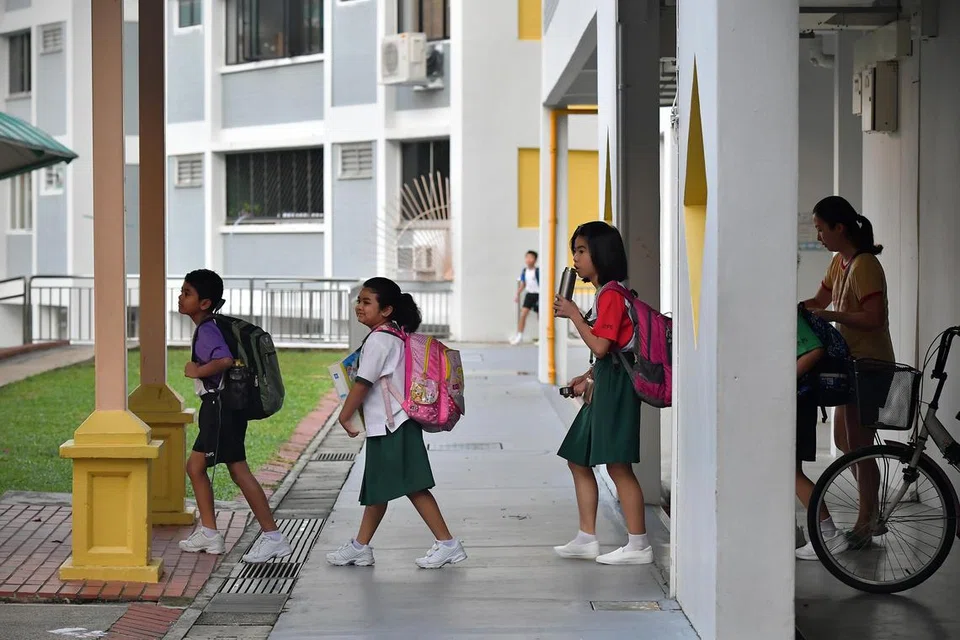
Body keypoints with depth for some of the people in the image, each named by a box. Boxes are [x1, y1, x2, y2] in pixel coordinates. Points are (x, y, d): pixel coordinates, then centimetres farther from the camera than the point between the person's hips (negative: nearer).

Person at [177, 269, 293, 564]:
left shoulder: (206, 330, -15)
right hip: (215, 408, 11)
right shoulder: (206, 329, 15)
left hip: (222, 407, -11)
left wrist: (197, 371, -20)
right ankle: (208, 533, 20)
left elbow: (225, 360, -33)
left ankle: (273, 537, -7)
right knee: (195, 466, 14)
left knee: (239, 471, -9)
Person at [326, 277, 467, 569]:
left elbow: (363, 383, -17)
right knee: (377, 489, 15)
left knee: (414, 487, -8)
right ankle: (360, 547, 23)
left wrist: (344, 416, -6)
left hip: (390, 425, -10)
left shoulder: (378, 340, -16)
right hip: (389, 425, 10)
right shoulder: (396, 337, 13)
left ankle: (447, 544, -6)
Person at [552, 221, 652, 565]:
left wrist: (574, 315, -13)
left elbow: (601, 346, -21)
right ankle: (587, 539, 16)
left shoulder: (611, 295, -14)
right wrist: (588, 378, 15)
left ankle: (638, 545, -4)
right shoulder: (604, 294, 17)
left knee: (618, 465, -9)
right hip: (604, 387, 11)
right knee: (578, 459, 12)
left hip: (616, 387, -11)